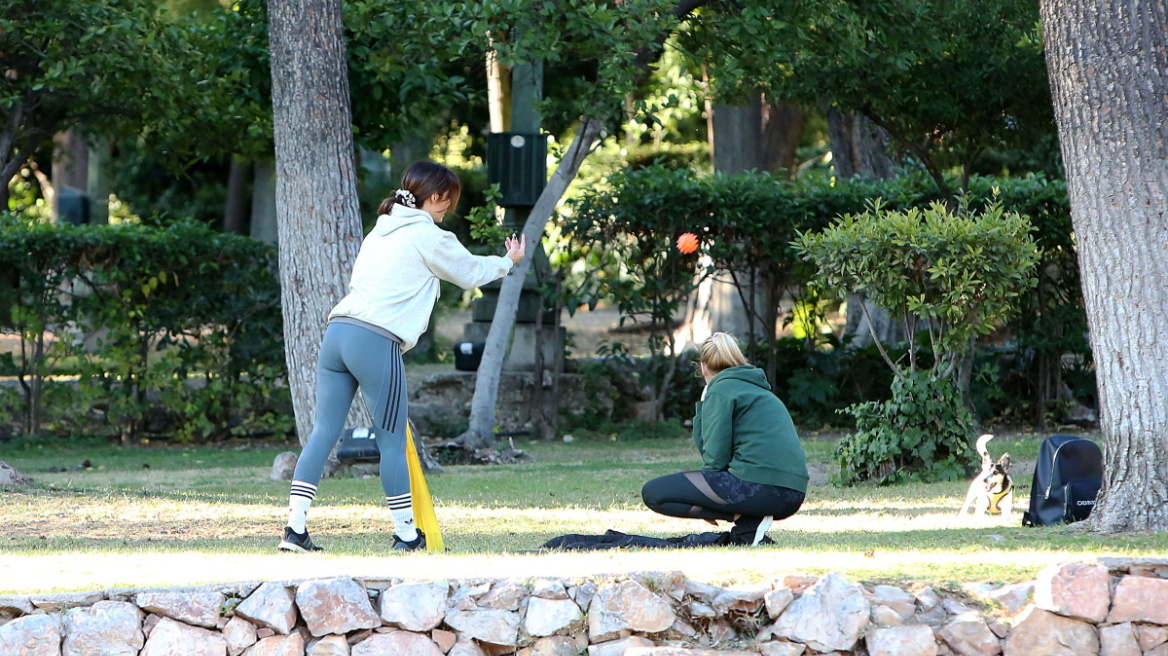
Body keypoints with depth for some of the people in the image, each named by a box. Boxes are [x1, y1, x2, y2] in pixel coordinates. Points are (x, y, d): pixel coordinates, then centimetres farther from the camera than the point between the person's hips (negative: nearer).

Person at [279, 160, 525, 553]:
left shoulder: (381, 230, 22)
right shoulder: (429, 237, -1)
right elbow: (470, 273, 13)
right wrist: (508, 261, 32)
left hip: (337, 331, 7)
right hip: (377, 343, -7)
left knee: (323, 432, 4)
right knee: (392, 443, 2)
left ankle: (295, 528, -2)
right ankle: (407, 535, 9)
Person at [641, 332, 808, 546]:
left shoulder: (721, 390, 0)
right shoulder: (761, 390, 26)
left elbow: (715, 457, -6)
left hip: (758, 486, -9)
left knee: (653, 492, -4)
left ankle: (745, 525, -10)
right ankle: (749, 522, 8)